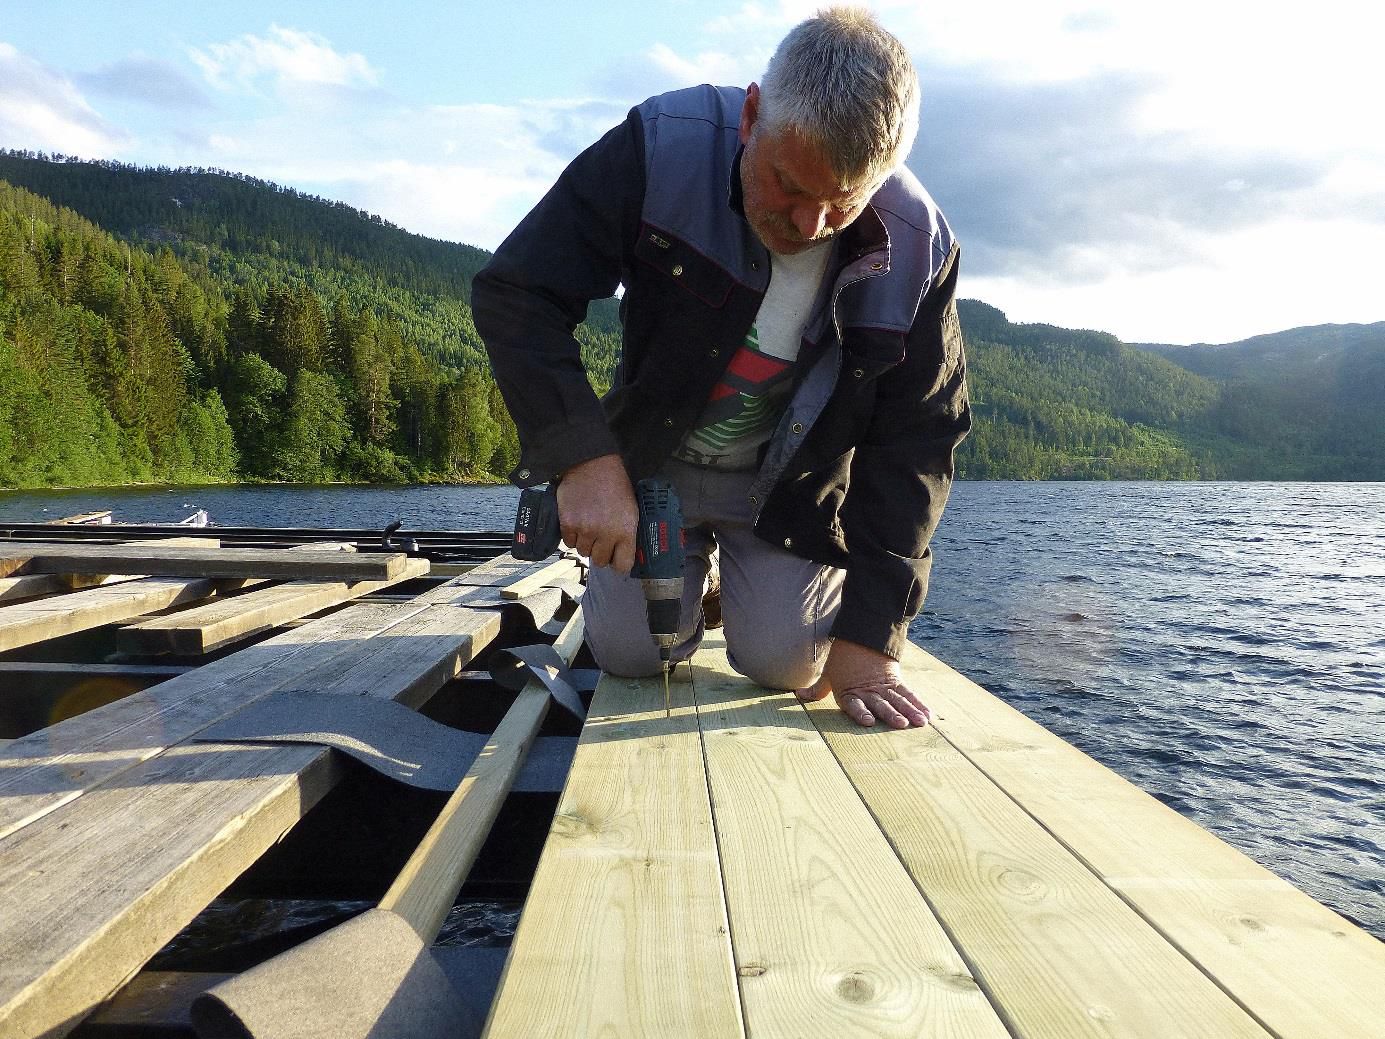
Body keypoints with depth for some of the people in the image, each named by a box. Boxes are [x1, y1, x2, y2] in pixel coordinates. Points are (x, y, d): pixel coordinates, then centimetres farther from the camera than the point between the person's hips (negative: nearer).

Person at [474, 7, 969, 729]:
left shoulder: (916, 250, -21)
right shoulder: (663, 149, -25)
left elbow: (913, 448, -15)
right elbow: (517, 296, -23)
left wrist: (868, 635, -19)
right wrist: (584, 457, -37)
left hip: (787, 486, 0)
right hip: (648, 461, 0)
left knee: (788, 662, -11)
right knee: (629, 653, -6)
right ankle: (694, 564, 27)